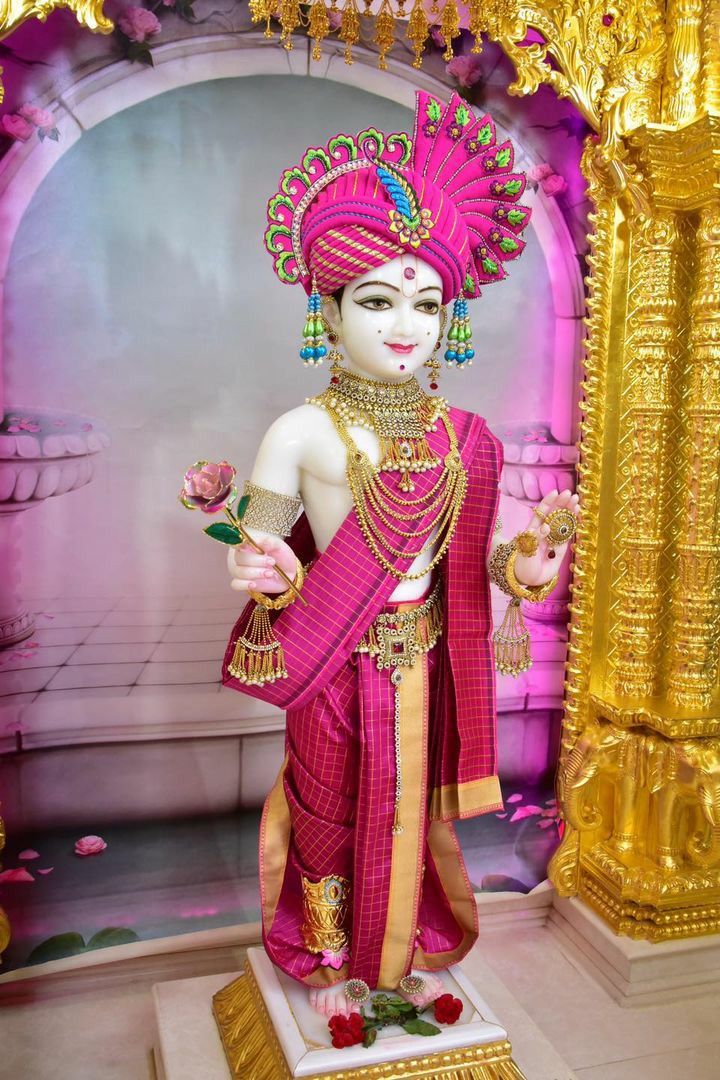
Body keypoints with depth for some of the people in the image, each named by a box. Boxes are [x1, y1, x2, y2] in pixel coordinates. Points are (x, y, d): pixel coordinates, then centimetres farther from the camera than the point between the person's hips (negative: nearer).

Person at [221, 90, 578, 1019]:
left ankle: (406, 952, 45)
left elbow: (467, 554, 4)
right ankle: (330, 964, 41)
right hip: (338, 671, -3)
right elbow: (260, 550, -7)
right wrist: (265, 575, -27)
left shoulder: (462, 438, -1)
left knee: (411, 811, 19)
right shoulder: (301, 434, -13)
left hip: (423, 663, 4)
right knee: (334, 816, 14)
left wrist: (523, 562, -14)